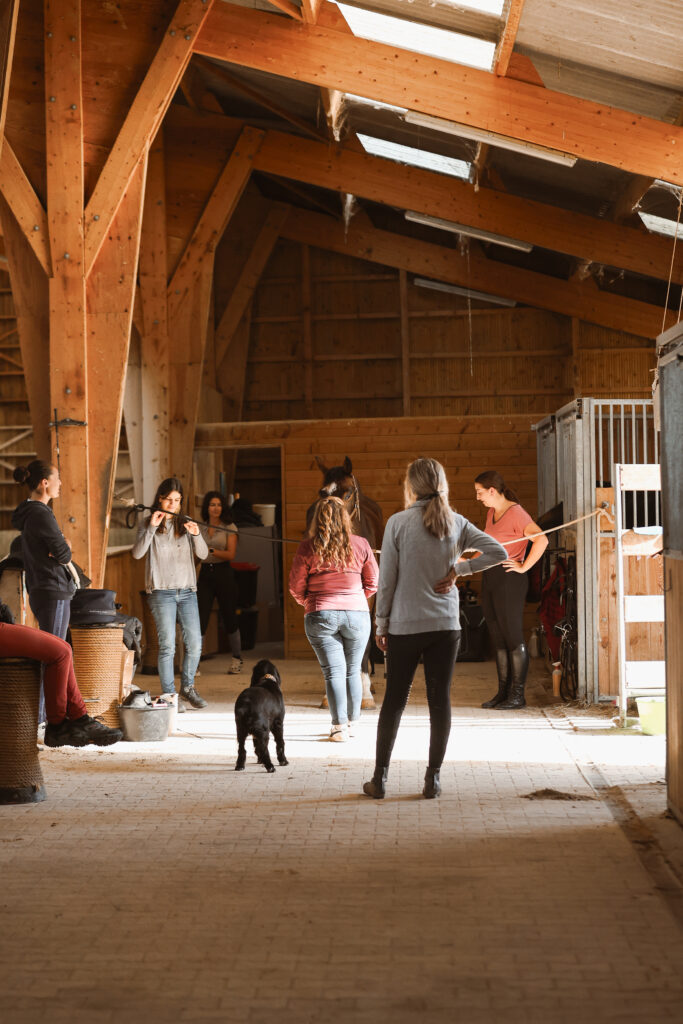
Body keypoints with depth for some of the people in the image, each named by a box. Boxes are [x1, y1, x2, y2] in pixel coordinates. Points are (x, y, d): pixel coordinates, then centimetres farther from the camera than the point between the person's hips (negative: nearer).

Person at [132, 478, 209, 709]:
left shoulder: (185, 524, 11)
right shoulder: (148, 524, 3)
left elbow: (203, 554, 2)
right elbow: (137, 553, -10)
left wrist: (196, 535, -17)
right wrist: (152, 528, -19)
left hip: (187, 591, 3)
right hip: (162, 591, -3)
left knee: (195, 644, 1)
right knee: (167, 646, -6)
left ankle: (187, 687, 20)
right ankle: (168, 694, 2)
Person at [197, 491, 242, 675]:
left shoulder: (229, 528, -1)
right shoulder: (200, 527, 8)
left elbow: (231, 554, -11)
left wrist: (211, 551, -23)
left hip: (224, 573, -2)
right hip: (205, 574, 2)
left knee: (229, 618, 5)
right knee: (200, 619, -7)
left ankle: (236, 659, 20)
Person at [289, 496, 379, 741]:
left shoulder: (307, 548, -5)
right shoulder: (360, 545, -2)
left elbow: (296, 587, 1)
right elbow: (373, 582, 5)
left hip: (320, 616, -1)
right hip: (356, 614, 1)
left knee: (333, 672, 2)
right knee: (353, 671, 14)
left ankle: (339, 726, -2)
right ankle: (351, 723, 22)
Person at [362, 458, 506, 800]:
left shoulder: (398, 523, -8)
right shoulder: (455, 522, 2)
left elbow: (387, 579, -6)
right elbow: (497, 551, -1)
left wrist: (381, 623, 3)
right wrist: (459, 569, 1)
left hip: (405, 627, -2)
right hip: (446, 625, 2)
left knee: (394, 700, 7)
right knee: (440, 700, 6)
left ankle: (380, 778, 11)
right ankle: (433, 778, 9)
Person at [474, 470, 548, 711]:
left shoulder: (516, 513, -14)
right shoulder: (491, 513, 13)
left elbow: (541, 540, -24)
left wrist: (523, 567, -19)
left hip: (509, 580, -9)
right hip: (490, 578, 9)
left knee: (513, 637, -3)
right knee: (498, 638, 11)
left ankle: (517, 695, 3)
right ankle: (503, 692, 17)